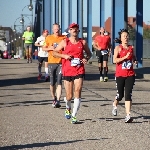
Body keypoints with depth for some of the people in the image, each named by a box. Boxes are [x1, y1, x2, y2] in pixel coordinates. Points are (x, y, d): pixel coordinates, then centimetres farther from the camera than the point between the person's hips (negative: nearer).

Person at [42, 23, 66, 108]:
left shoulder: (64, 38, 4)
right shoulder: (49, 38, 7)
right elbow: (43, 48, 12)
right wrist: (50, 48, -7)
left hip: (61, 62, -2)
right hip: (51, 62, 2)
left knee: (59, 82, -11)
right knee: (52, 83, 8)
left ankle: (58, 101, -16)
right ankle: (54, 98, 28)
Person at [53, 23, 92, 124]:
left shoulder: (83, 42, 7)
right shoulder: (65, 42, 3)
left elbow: (89, 53, 19)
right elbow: (54, 52, 6)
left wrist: (86, 59, -3)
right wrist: (64, 56, -11)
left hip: (79, 71, 0)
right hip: (67, 71, 0)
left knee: (78, 92, -14)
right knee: (69, 96, 3)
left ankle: (74, 115, -7)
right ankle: (68, 108, 37)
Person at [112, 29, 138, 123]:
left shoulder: (131, 48, 9)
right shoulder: (118, 48, -3)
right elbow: (115, 60, -15)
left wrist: (135, 61, 4)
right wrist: (125, 57, -22)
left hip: (130, 75, 2)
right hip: (120, 75, -2)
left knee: (128, 95, -7)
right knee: (120, 95, 8)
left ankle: (128, 116, -10)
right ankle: (115, 105, 42)